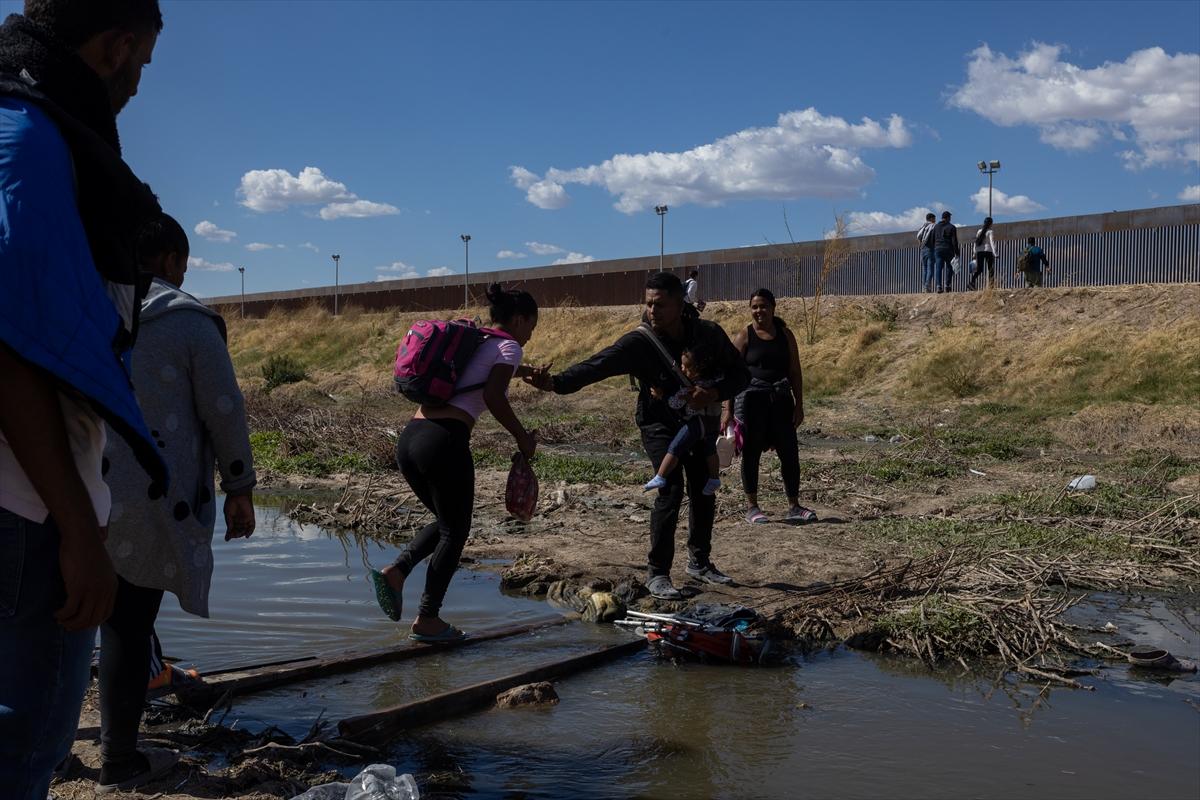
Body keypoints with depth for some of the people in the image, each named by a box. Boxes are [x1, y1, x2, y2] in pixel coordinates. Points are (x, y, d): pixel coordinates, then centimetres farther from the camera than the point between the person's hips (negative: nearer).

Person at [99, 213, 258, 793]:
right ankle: (119, 762, 15)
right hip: (148, 502, -5)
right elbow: (224, 412, -4)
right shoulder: (189, 321, -5)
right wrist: (240, 489, 5)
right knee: (129, 623, 4)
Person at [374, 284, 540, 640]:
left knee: (446, 522, 24)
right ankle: (427, 619, 10)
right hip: (444, 441, -8)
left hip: (409, 437, 8)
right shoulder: (508, 346, 3)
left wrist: (525, 371, 56)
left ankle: (395, 571, 5)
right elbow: (493, 396, -15)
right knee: (455, 531, 8)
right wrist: (522, 437, -3)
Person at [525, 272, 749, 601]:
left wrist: (715, 393, -31)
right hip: (660, 423, -4)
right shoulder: (638, 342, -26)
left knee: (704, 492, 9)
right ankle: (657, 574, -12)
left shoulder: (708, 333, -17)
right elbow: (596, 365, -38)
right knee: (670, 489, -20)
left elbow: (740, 373, -10)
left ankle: (700, 562, 30)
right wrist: (556, 382, -55)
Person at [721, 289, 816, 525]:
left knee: (790, 453, 1)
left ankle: (794, 507, 12)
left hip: (780, 399, 3)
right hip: (751, 397, -3)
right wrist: (728, 409, -8)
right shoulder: (744, 336, -1)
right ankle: (752, 507, 14)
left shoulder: (785, 334, 9)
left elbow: (795, 372, 10)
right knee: (750, 453, 3)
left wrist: (799, 405, 5)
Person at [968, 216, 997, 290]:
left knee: (979, 269, 2)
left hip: (979, 252, 4)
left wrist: (975, 253, 17)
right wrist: (994, 253, -15)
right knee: (991, 269, 6)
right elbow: (992, 243, -12)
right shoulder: (990, 232, -4)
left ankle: (971, 281, -22)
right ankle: (991, 286, 4)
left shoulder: (979, 231, 11)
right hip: (988, 251, -4)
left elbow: (976, 243, 13)